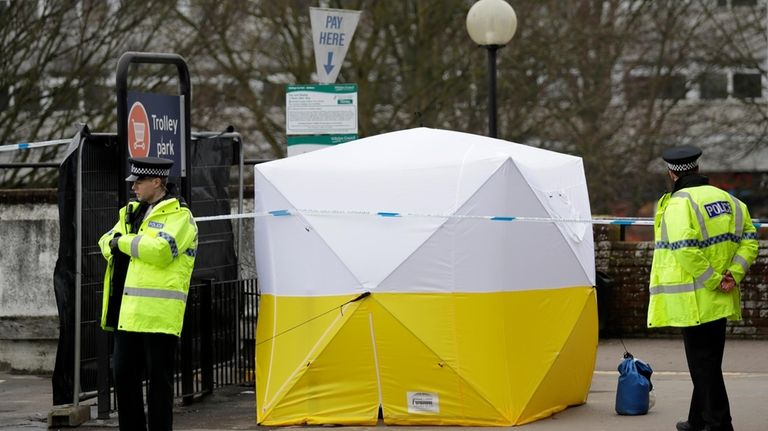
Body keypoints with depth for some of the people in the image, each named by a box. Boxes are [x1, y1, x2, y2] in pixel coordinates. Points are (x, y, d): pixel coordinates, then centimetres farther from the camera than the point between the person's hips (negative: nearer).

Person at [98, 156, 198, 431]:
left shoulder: (178, 215, -6)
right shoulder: (132, 212, 20)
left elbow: (160, 251, -21)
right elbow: (107, 243, 18)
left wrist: (124, 241, -8)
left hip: (159, 313, -8)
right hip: (129, 312, 8)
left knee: (158, 378, -3)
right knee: (123, 374, 10)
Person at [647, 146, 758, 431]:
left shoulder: (680, 203, -13)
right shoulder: (727, 199, 11)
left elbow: (685, 250, -24)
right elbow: (748, 239, 9)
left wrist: (714, 281, -16)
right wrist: (734, 274, 1)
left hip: (695, 299, -8)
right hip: (719, 301, 8)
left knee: (703, 363, -3)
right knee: (708, 361, 17)